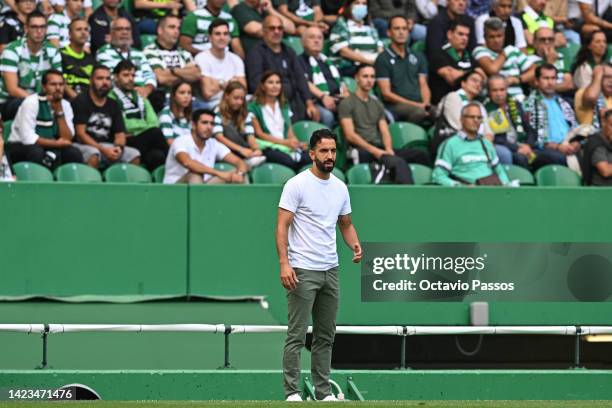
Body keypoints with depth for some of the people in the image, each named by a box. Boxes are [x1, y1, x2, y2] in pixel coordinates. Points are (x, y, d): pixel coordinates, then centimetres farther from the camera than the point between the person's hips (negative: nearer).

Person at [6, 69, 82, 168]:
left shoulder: (65, 105, 0)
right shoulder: (32, 102, -16)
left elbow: (67, 140, -10)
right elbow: (28, 138, -23)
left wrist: (59, 111, -17)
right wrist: (56, 143, -15)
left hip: (47, 148, 5)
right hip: (20, 147, -5)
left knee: (75, 154, -19)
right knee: (36, 152, -36)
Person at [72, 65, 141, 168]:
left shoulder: (113, 105, 15)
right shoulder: (81, 101, -1)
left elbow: (120, 134, 11)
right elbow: (80, 133, -9)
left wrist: (119, 147, -15)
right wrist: (103, 150, -20)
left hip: (107, 147, 5)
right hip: (84, 146, -5)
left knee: (134, 155, -16)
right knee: (92, 153, -39)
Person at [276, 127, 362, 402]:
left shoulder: (340, 188, 11)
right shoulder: (297, 185, -8)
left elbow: (346, 224, 22)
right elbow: (282, 226, -11)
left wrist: (355, 245, 1)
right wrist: (284, 263, -21)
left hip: (330, 271, 7)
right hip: (302, 271, -7)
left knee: (326, 336, 9)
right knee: (297, 335, -6)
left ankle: (323, 392, 15)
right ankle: (292, 392, -4)